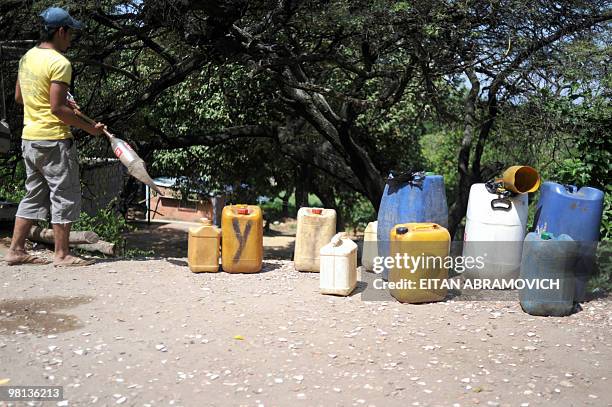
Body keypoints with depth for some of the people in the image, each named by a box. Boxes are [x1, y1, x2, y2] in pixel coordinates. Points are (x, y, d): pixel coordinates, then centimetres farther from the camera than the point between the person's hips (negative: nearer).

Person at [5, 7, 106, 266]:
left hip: (29, 138, 9)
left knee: (34, 195, 16)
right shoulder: (59, 63, -15)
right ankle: (62, 255, 6)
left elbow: (19, 97, 19)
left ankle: (16, 251, 17)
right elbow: (57, 109, -21)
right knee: (64, 196, 1)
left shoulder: (27, 57, 11)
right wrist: (89, 128, -12)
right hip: (53, 139, -9)